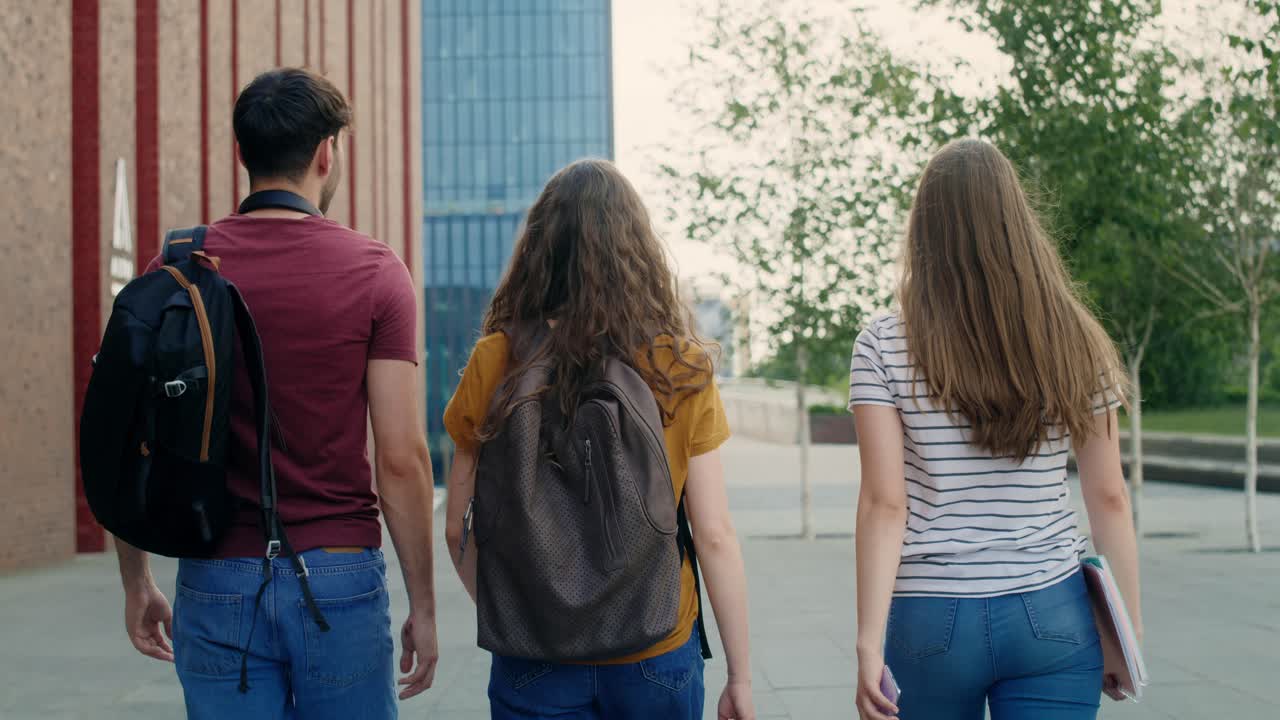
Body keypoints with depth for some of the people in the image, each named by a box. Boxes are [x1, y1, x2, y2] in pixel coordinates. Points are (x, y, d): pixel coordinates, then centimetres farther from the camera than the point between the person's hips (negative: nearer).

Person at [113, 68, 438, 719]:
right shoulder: (375, 272, -6)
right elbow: (401, 457, -9)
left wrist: (136, 581, 14)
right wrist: (422, 604, 0)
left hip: (218, 584, 2)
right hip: (339, 577, -2)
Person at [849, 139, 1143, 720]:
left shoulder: (883, 348, -6)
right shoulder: (1076, 345, -1)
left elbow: (884, 504, -11)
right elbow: (1108, 499, 2)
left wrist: (869, 641, -10)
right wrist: (1129, 628, 11)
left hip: (931, 618, 0)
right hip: (1052, 618, 1)